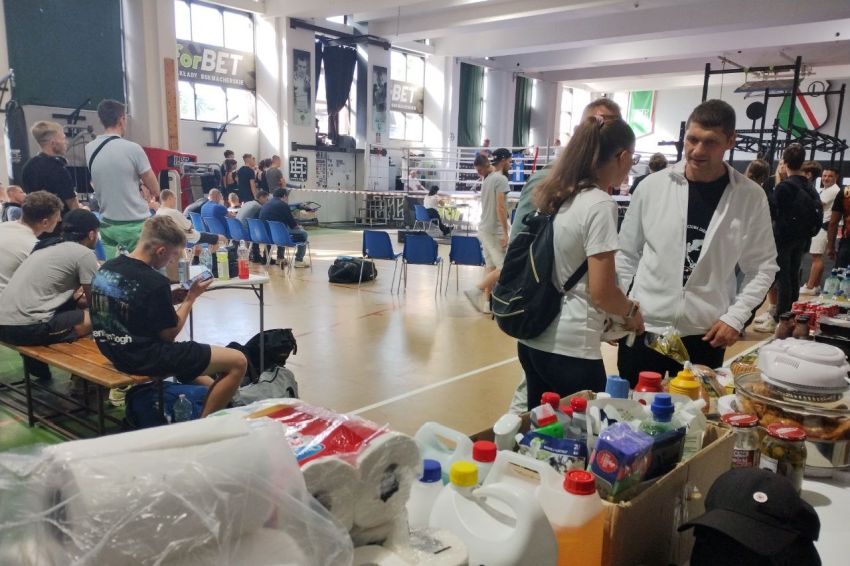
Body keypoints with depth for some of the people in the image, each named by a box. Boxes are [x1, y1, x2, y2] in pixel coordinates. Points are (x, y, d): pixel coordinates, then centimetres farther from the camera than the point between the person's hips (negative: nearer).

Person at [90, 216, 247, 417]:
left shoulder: (107, 267, 2)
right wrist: (191, 297, -3)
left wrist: (172, 296, 7)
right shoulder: (155, 282, -23)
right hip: (146, 358, -10)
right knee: (238, 362, -9)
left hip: (115, 351, 10)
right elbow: (169, 334, -12)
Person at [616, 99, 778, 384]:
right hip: (643, 329, 0)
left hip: (705, 335, 0)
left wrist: (736, 316, -5)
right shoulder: (653, 185, -2)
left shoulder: (751, 196, -2)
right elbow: (626, 253, 6)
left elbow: (762, 266, 5)